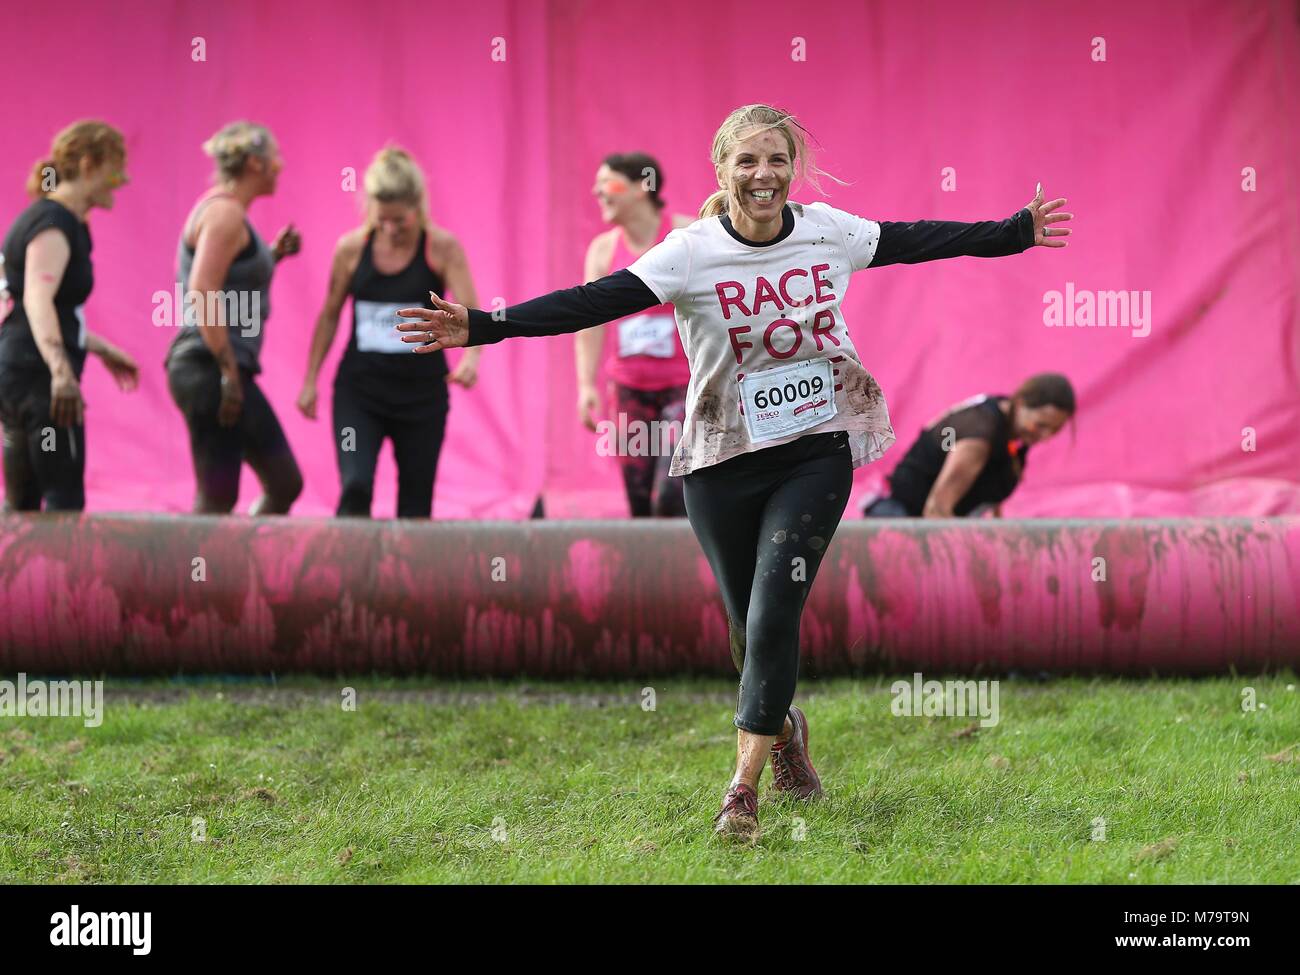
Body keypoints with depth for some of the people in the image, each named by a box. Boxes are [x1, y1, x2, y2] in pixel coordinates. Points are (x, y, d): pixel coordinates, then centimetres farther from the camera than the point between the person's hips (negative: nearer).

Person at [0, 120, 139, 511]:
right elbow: (38, 299, -28)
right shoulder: (55, 223, -12)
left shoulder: (56, 221, 19)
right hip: (37, 376, -10)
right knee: (65, 499, -12)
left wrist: (101, 349, 39)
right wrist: (60, 369, -40)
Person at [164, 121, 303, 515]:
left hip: (224, 370, 10)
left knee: (286, 483, 13)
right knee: (216, 501, -7)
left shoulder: (224, 211, 17)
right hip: (210, 368, -10)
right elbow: (202, 296, -23)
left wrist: (273, 256, 15)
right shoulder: (225, 213, -13)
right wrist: (229, 372, -23)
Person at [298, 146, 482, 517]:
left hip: (421, 391, 0)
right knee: (355, 488, -18)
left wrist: (470, 358, -37)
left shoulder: (442, 248, -8)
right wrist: (310, 381, 7)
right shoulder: (352, 248, -3)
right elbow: (329, 316, 9)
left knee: (415, 506, 6)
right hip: (359, 389, 0)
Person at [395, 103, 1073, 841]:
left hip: (817, 451, 1)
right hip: (725, 458, 0)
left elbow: (919, 242, 12)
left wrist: (1019, 232, 20)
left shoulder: (829, 232, -3)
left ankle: (745, 787, -6)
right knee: (749, 618, 9)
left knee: (774, 611, -11)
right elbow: (594, 302, -19)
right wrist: (485, 328, -30)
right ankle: (782, 726, 41)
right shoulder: (693, 253, -12)